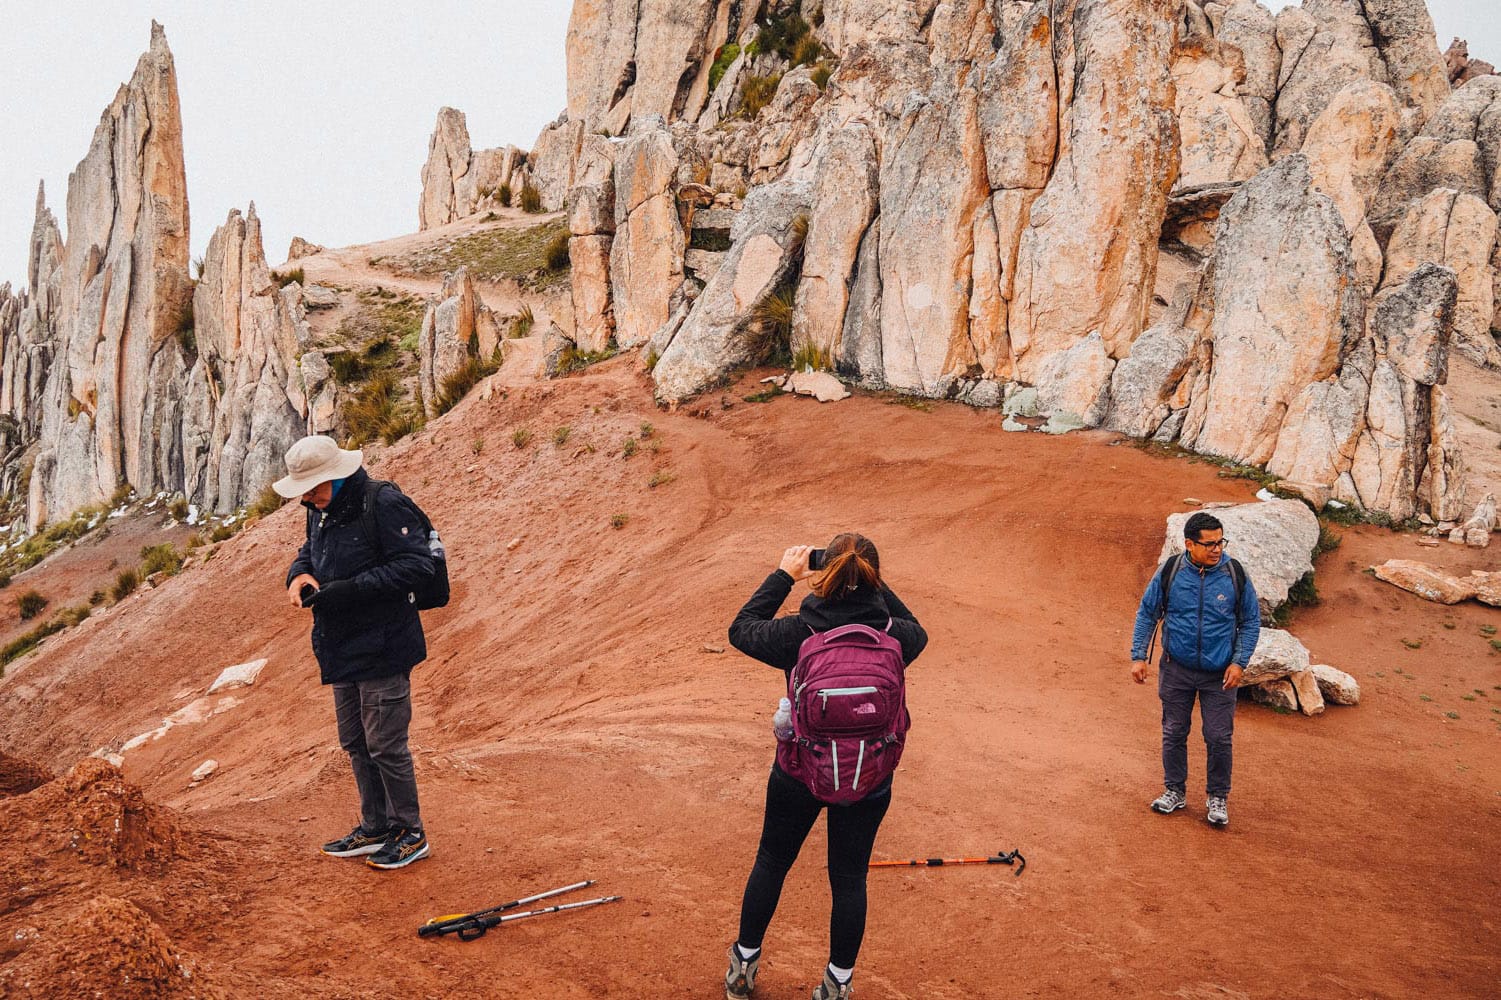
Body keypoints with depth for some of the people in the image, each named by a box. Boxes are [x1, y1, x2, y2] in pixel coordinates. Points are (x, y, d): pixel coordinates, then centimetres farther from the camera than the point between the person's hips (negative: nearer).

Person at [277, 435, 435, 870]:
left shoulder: (384, 505, -18)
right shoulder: (321, 511, 10)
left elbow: (415, 566, -22)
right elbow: (309, 552, 25)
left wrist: (346, 590, -25)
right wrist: (299, 574, 0)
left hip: (382, 649, -9)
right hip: (343, 650, 9)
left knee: (385, 745, -2)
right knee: (355, 742, 17)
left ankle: (410, 834, 15)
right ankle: (375, 829, 31)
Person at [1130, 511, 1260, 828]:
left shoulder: (1235, 574, -10)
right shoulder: (1170, 572, -10)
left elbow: (1251, 621, 1)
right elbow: (1147, 613, 2)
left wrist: (1239, 662, -7)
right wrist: (1138, 656, -3)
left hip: (1220, 674, -1)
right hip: (1176, 670, 1)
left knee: (1219, 738, 3)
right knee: (1173, 733, 12)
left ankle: (1218, 798, 23)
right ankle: (1175, 791, 30)